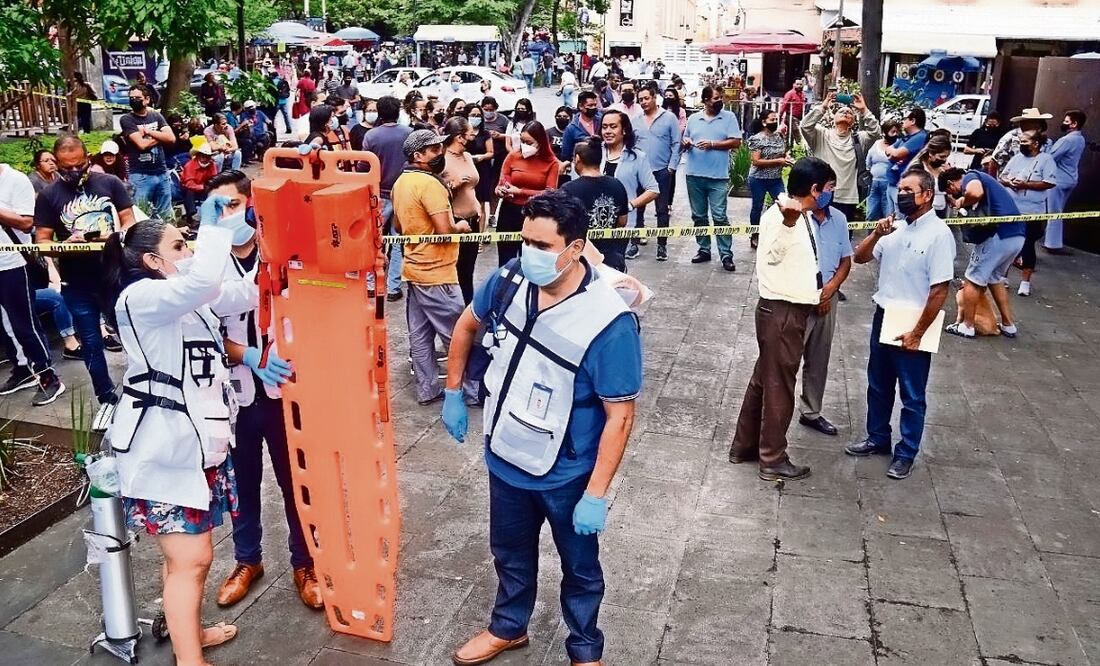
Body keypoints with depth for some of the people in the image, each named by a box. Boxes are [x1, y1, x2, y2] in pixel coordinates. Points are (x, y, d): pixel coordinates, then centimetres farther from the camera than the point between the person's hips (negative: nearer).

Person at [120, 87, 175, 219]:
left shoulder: (156, 116, 11)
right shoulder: (126, 119, -1)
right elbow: (141, 144, -12)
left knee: (166, 216, 10)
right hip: (140, 175, -4)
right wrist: (160, 136, -1)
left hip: (162, 173, 4)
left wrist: (148, 131, -8)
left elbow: (171, 138, -3)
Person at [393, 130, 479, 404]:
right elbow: (445, 230, -26)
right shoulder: (429, 184, -20)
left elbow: (398, 226, 19)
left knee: (420, 335, 13)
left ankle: (427, 389, 21)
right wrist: (461, 226, -7)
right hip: (436, 272, -9)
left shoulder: (401, 182, 9)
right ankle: (473, 391, 10)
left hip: (414, 268, 9)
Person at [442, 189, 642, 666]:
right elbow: (467, 326, 8)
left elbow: (620, 416, -22)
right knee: (510, 554, 27)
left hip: (566, 475, -4)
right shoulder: (509, 280, -13)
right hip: (505, 458, 5)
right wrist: (453, 393, 12)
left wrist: (596, 495, -20)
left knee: (579, 567, 20)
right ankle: (508, 628, 54)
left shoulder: (609, 323, -29)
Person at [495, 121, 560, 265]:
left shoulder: (552, 163, -4)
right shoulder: (513, 156, 0)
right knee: (506, 261, 6)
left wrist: (520, 192, -16)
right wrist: (500, 190, -22)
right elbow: (501, 184, 3)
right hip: (509, 213, 1)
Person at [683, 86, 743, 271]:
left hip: (718, 177, -3)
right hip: (694, 175, 4)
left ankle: (726, 255, -2)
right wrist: (685, 144, -8)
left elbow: (736, 142, -5)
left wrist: (712, 144, -13)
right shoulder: (693, 118, 9)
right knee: (698, 216, 11)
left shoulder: (729, 117, 1)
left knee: (719, 217, -6)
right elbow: (684, 143, 16)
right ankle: (704, 250, 22)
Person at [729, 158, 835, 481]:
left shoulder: (802, 217, 9)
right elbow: (772, 253, -41)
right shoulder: (778, 216, -20)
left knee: (763, 379, 17)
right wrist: (789, 219, -58)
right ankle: (773, 460, 16)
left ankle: (744, 446, 30)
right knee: (779, 385, 2)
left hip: (791, 309, 10)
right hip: (782, 312, -10)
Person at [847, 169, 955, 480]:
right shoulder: (896, 227, 5)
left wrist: (917, 332, -17)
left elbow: (940, 290, -18)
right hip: (883, 316, 7)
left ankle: (906, 454, 21)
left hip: (912, 325, -7)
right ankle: (877, 439, 36)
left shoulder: (939, 234, -15)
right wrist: (876, 234, -10)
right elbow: (860, 258, 9)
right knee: (878, 386, 19)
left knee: (912, 396, 8)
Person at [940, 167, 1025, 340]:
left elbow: (975, 192, -28)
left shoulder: (969, 177, -1)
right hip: (1017, 235, 9)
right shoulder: (982, 179, 27)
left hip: (1000, 234, -9)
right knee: (995, 278, 24)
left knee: (973, 279, 6)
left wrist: (961, 202, -6)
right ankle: (1008, 325, 27)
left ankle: (967, 326, 14)